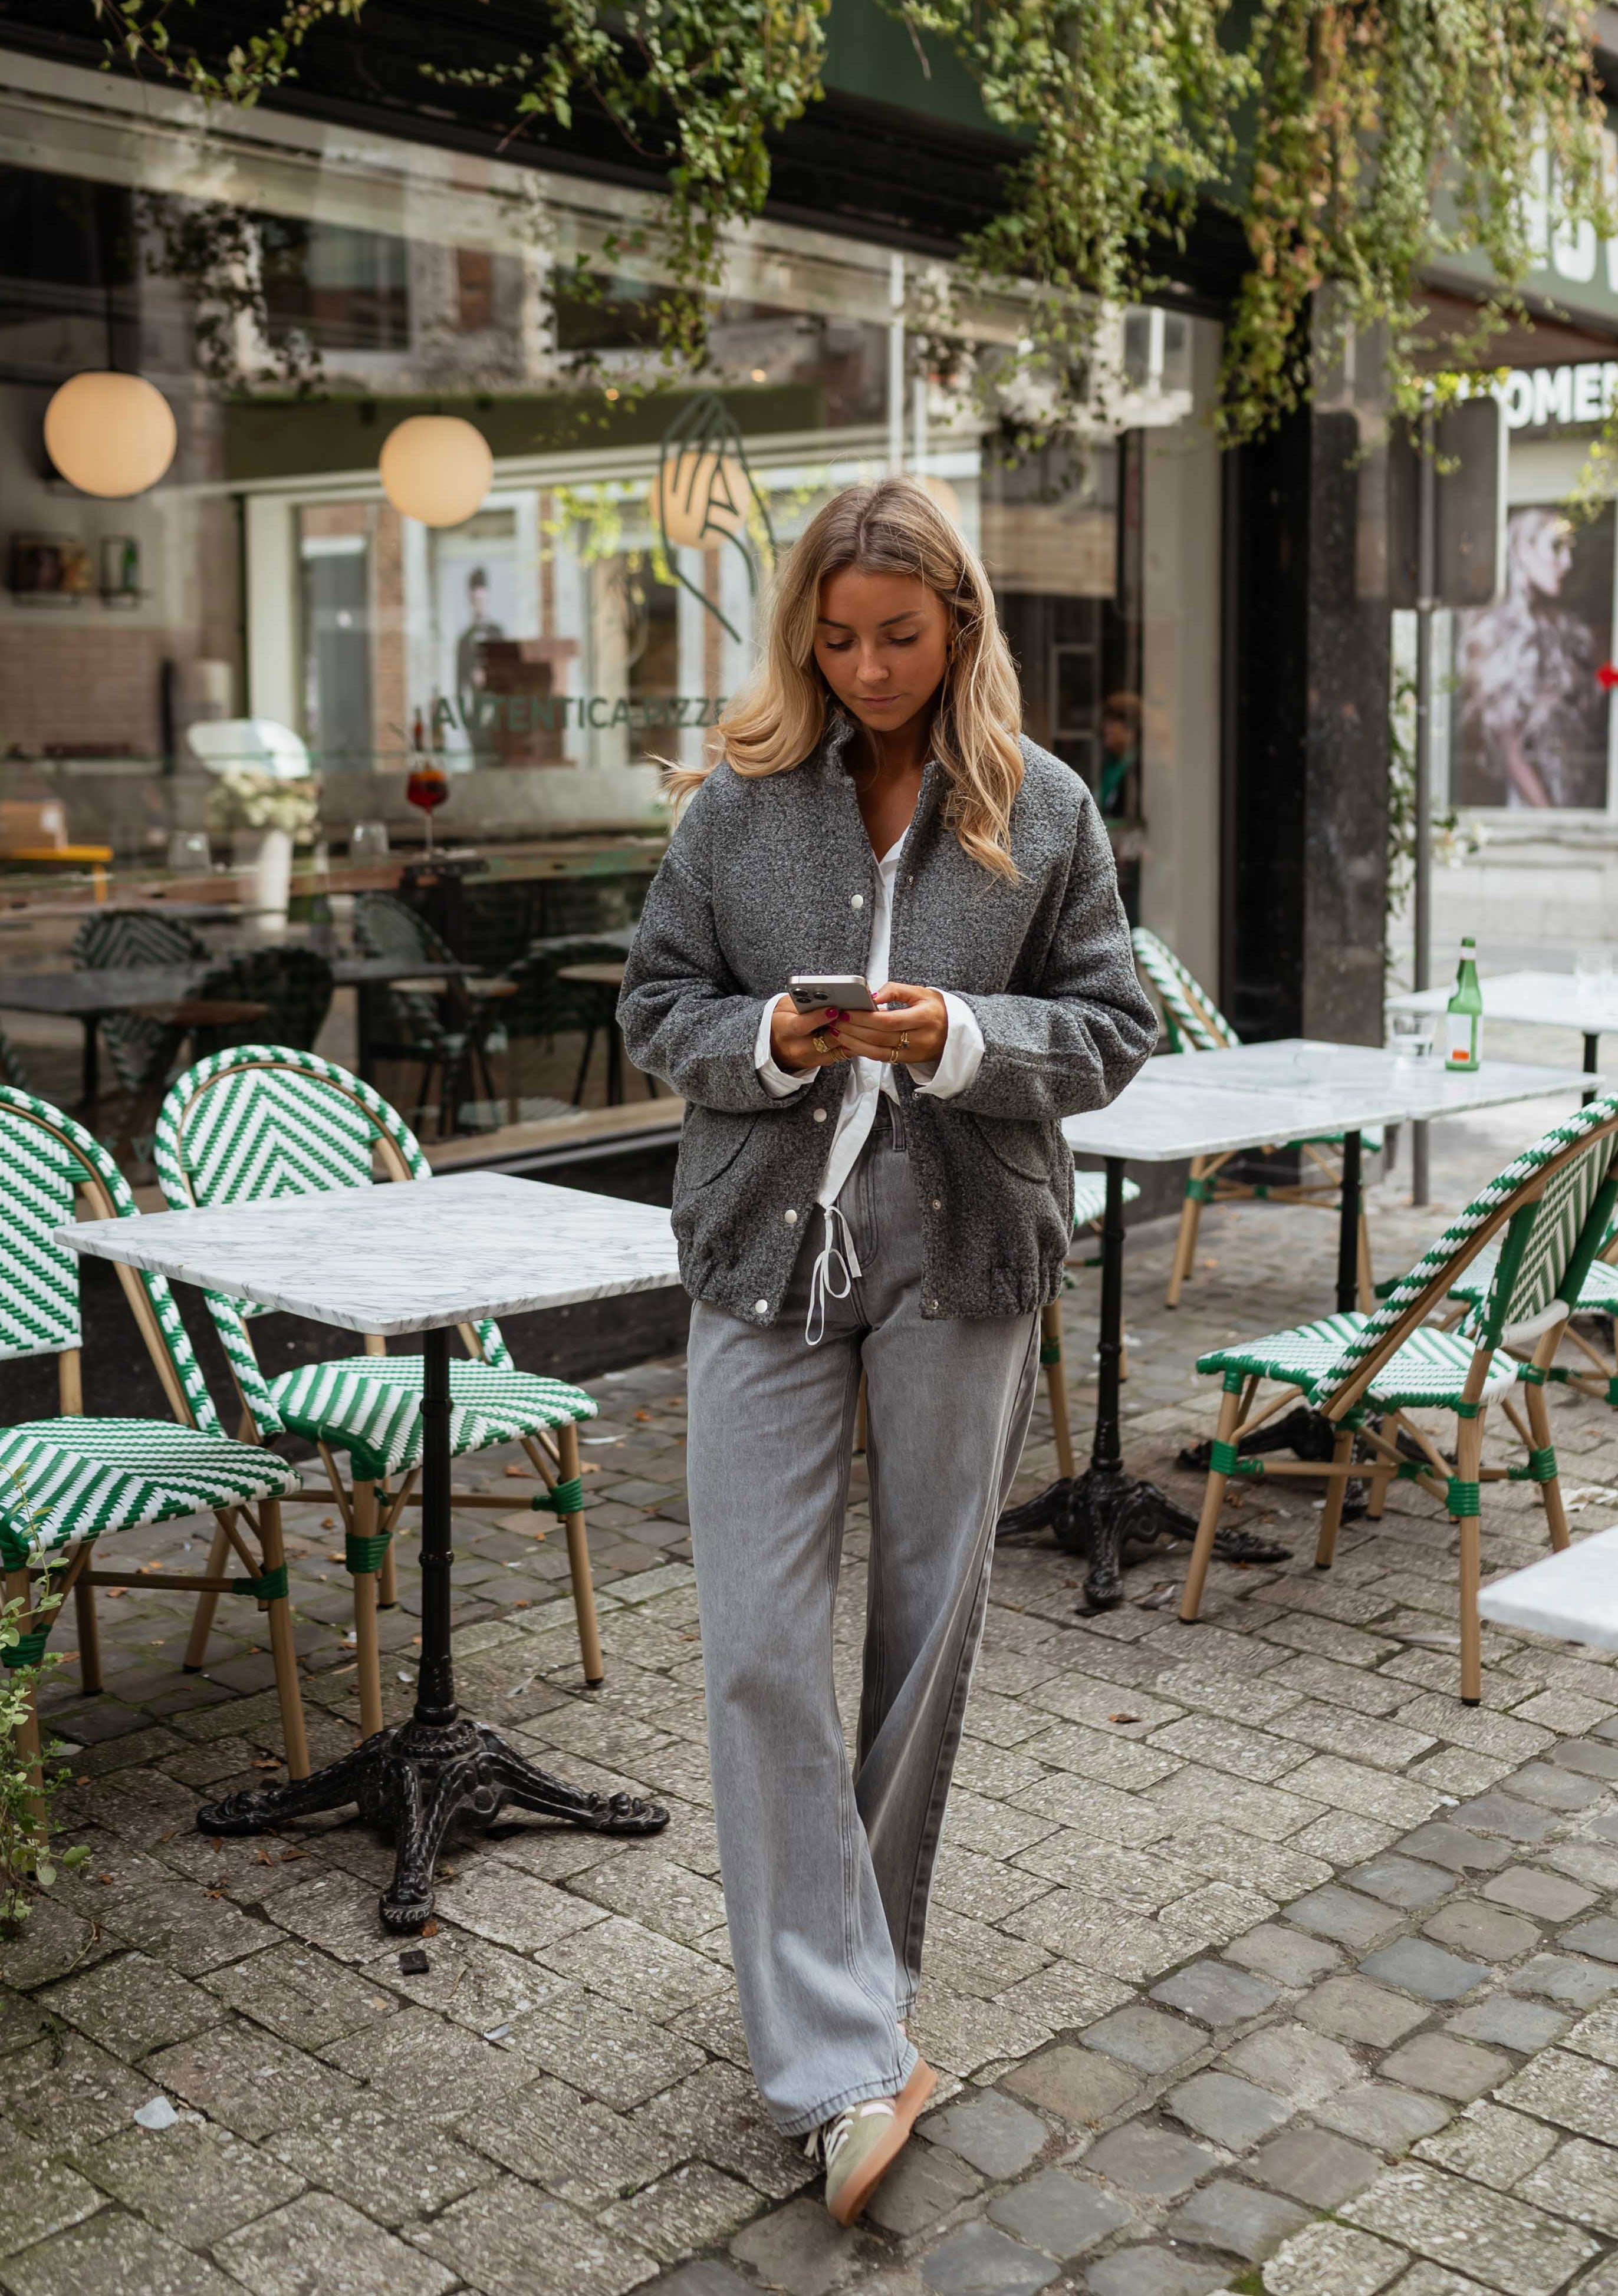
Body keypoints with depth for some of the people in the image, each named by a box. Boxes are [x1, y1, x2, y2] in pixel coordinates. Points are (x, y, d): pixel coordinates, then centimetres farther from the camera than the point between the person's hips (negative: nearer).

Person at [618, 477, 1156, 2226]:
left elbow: (1112, 1030, 2)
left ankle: (863, 1964, 32)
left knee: (929, 1622, 10)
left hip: (965, 1256, 1)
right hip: (768, 1248, 0)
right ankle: (843, 2063, 1)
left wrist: (961, 1038, -16)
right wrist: (771, 1040, -14)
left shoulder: (1042, 810, 2)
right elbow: (655, 1006, 6)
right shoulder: (738, 800, 2)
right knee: (760, 1648, -6)